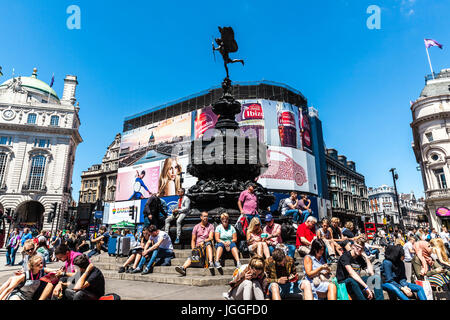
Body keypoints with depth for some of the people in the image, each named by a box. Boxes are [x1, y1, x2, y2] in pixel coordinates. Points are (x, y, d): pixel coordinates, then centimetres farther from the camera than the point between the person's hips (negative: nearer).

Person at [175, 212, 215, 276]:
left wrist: (203, 242, -24)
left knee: (208, 243, -35)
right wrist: (193, 249, -5)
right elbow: (193, 240, 11)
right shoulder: (196, 227, 12)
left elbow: (211, 238, -7)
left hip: (207, 246, -2)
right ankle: (183, 268, -48)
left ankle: (211, 263, -47)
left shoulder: (210, 226, 7)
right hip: (198, 247, 2)